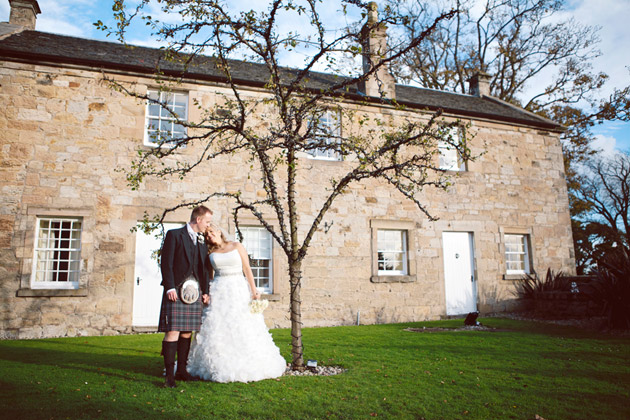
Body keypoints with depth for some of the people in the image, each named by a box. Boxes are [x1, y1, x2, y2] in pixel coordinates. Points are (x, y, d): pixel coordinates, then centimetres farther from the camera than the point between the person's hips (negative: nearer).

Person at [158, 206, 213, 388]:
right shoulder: (174, 235, 0)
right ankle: (170, 374, -4)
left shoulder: (202, 241, 18)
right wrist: (170, 287, -14)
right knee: (172, 331, -8)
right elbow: (165, 262, -6)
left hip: (195, 291, 6)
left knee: (187, 332, 8)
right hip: (176, 290, -6)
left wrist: (205, 291, 11)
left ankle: (181, 370, 18)